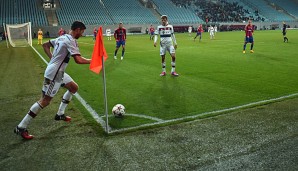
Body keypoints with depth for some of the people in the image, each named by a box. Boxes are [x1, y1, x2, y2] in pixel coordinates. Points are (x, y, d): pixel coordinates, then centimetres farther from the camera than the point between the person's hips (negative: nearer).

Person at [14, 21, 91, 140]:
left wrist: (52, 58, 16)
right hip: (54, 74, -10)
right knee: (45, 101, -8)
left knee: (73, 87, 20)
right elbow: (78, 60, -27)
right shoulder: (71, 41, -16)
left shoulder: (63, 37, 13)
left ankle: (60, 114, 25)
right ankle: (21, 127, 0)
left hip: (57, 71, 10)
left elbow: (45, 45, 23)